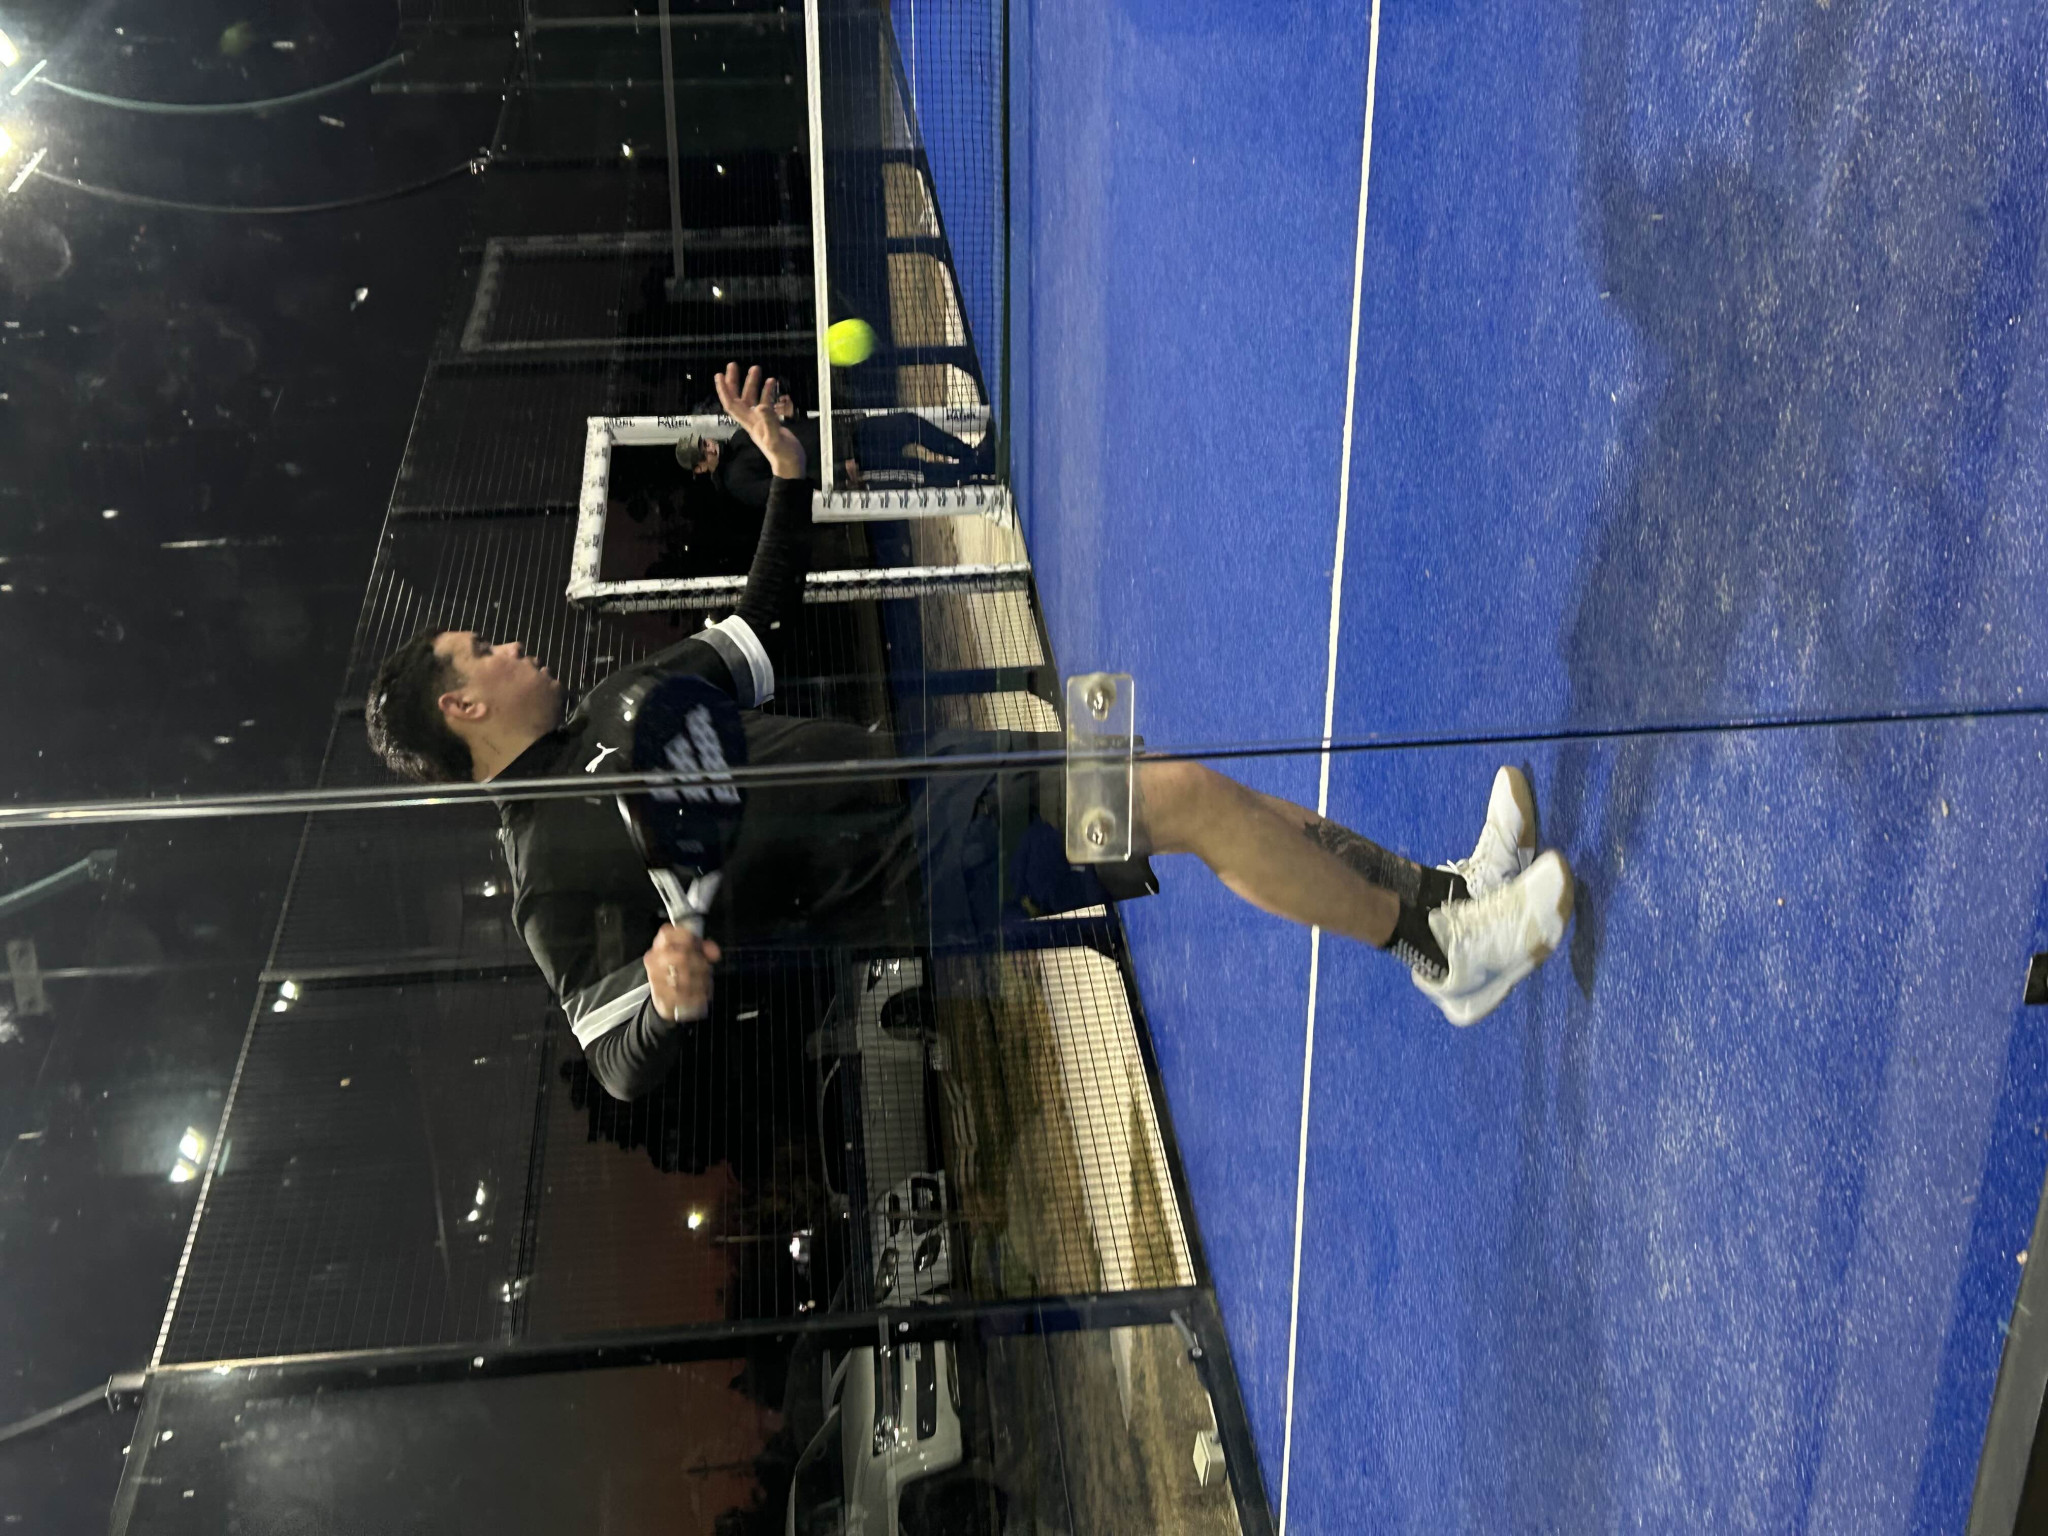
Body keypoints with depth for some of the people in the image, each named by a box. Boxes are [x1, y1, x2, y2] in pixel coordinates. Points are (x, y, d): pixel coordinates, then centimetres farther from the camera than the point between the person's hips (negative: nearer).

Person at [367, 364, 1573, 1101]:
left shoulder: (630, 695, 14)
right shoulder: (555, 881, -9)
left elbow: (763, 624, 28)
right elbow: (623, 1065, -13)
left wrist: (787, 474, 17)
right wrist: (669, 1003, -37)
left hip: (929, 775, 9)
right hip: (926, 871, -8)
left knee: (1208, 796, 0)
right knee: (1191, 799, -16)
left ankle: (1435, 891, 10)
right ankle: (1443, 943, -4)